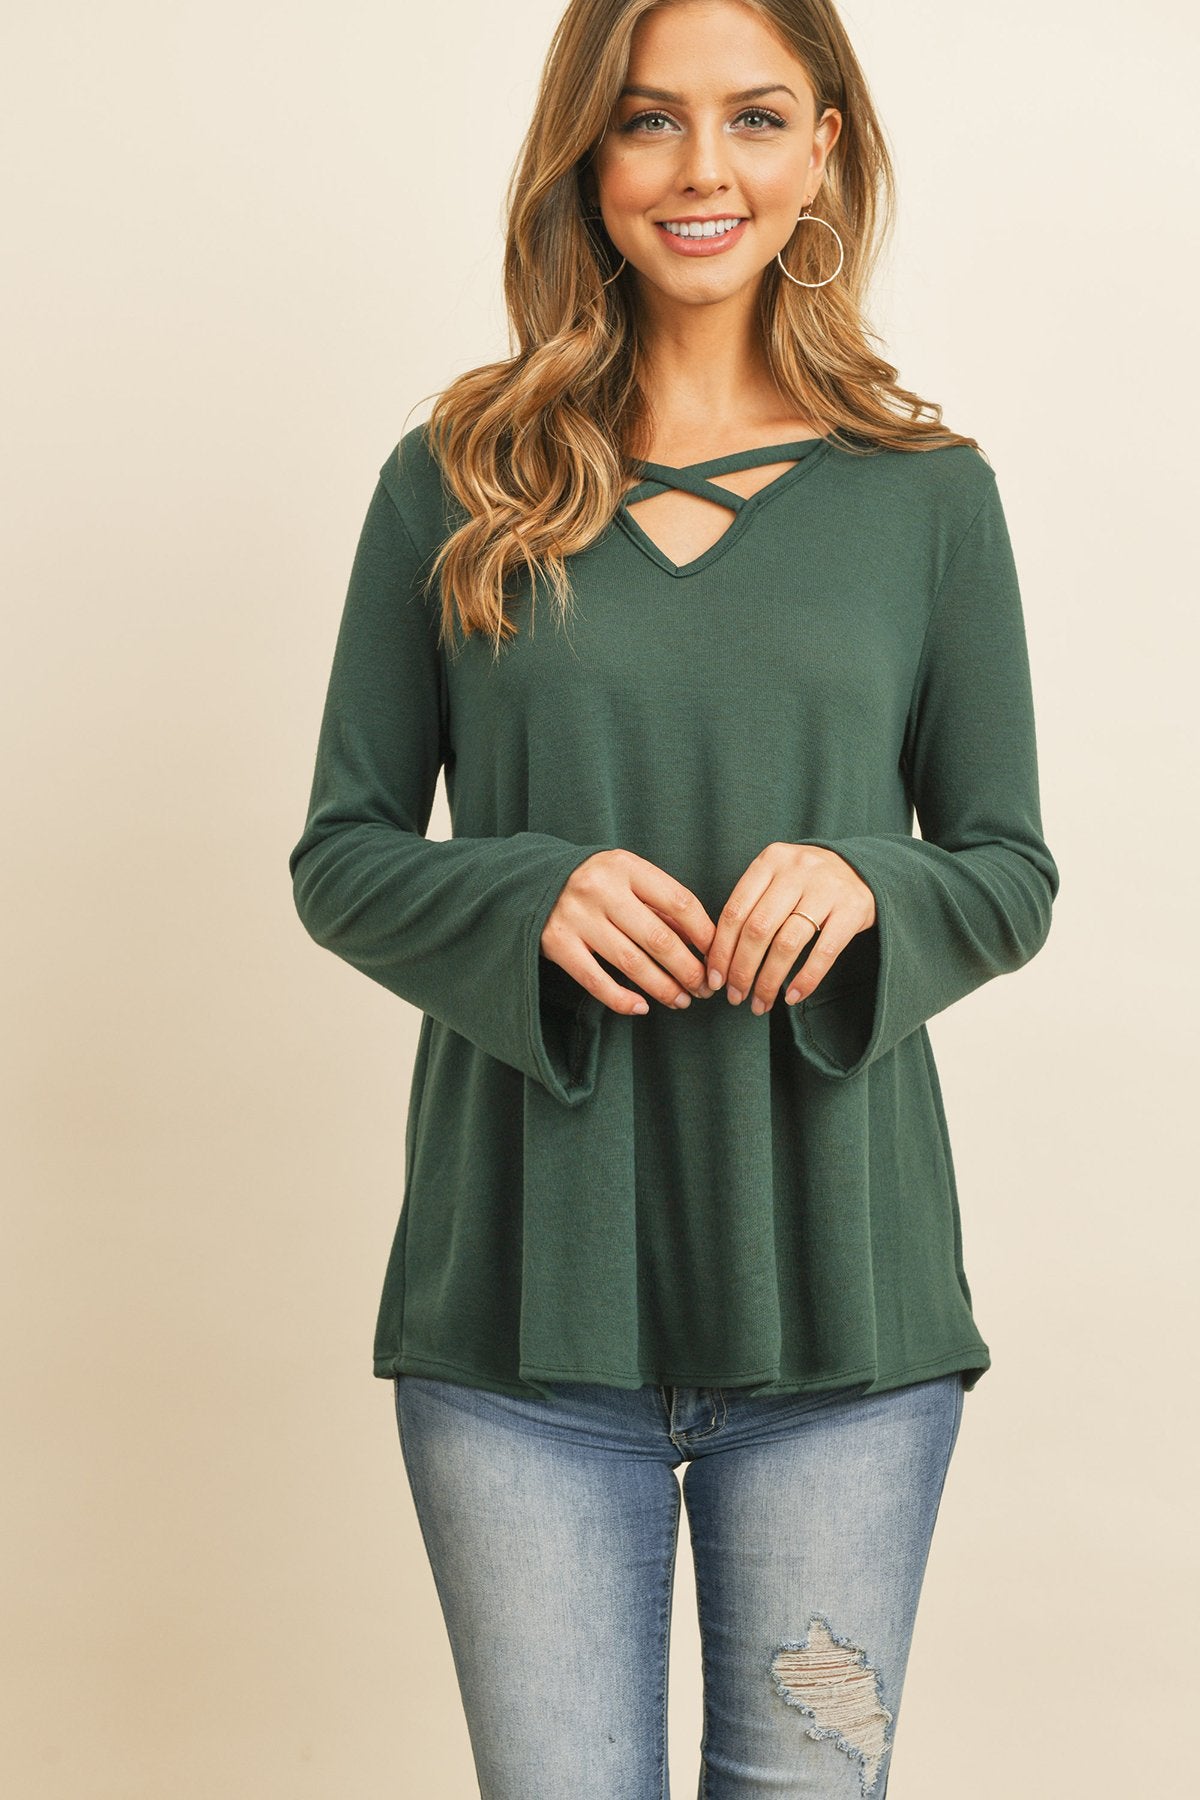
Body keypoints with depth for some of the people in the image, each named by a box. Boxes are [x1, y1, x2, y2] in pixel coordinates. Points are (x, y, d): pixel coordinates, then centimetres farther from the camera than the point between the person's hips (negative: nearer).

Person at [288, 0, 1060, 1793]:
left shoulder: (926, 490, 5)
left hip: (838, 1294, 1)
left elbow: (1015, 876, 8)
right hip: (526, 1297, 0)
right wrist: (532, 901, -15)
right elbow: (340, 856, 5)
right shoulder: (458, 481, 3)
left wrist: (864, 889, -14)